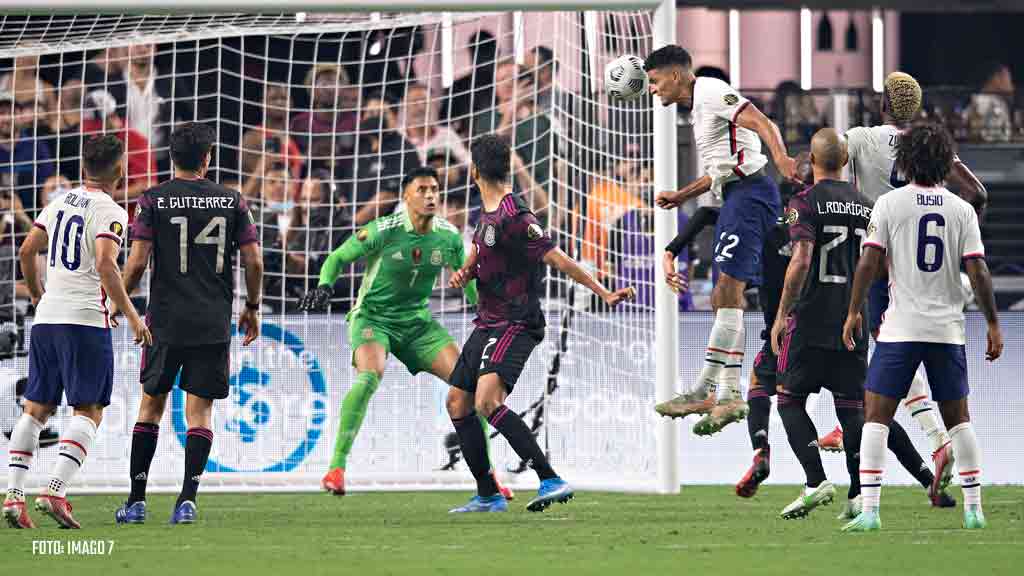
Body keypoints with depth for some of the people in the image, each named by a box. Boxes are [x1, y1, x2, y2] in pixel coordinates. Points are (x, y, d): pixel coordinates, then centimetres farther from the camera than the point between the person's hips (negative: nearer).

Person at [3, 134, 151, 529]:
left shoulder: (60, 202, 13)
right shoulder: (110, 212, -8)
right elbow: (105, 265, -20)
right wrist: (131, 316, -14)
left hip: (46, 318, 6)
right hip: (85, 319, -6)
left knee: (36, 408, 10)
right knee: (89, 411, -2)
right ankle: (55, 491, -18)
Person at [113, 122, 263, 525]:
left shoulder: (154, 200, -3)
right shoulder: (232, 201, 2)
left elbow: (137, 263, -8)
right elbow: (254, 261, 2)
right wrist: (252, 308, 16)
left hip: (166, 321, -1)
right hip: (214, 324, 1)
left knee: (151, 405, 11)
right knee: (200, 411, 4)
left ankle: (137, 501, 10)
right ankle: (187, 499, -7)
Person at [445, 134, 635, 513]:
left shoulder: (514, 218, -18)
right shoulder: (488, 213, 11)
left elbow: (558, 259, -20)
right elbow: (478, 256, 25)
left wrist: (604, 294, -24)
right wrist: (463, 274, 2)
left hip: (514, 326, -10)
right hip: (488, 324, 10)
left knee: (488, 401, -28)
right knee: (457, 403, 12)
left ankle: (551, 481, -33)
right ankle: (488, 497, 19)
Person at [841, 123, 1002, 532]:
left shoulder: (889, 203, -3)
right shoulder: (962, 210, 2)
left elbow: (869, 262, -8)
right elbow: (978, 272, -2)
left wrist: (854, 312, 2)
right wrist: (993, 324, 5)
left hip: (900, 329, -3)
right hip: (949, 329, 3)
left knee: (876, 415, 0)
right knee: (958, 417, 14)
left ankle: (870, 510, -11)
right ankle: (974, 509, 13)